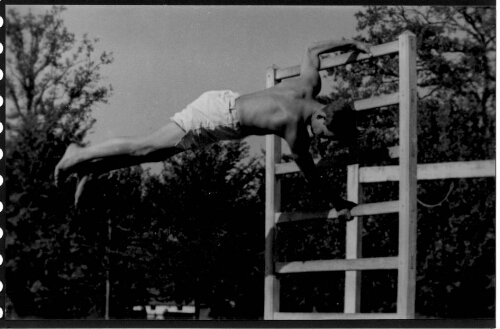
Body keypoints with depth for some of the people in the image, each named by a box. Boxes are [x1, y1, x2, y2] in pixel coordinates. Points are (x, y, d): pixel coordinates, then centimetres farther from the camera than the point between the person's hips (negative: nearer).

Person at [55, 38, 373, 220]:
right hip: (216, 118, -8)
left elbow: (312, 49, 10)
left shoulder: (310, 84, -11)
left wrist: (351, 43, 14)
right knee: (147, 148, 2)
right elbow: (311, 175, -17)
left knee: (154, 152, 16)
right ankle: (81, 156, 15)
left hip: (224, 102, 8)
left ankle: (90, 166, 24)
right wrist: (339, 204, -7)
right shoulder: (295, 128, -30)